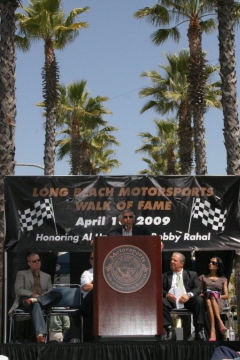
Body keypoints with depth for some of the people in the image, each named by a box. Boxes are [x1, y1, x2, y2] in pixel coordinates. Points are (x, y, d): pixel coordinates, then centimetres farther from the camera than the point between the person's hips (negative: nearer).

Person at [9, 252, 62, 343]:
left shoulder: (47, 276, 28)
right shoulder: (21, 274, 19)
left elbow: (51, 292, 14)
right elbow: (18, 290, 3)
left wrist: (39, 297, -9)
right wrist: (32, 294, -15)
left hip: (44, 300, 4)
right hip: (25, 299, -4)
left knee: (58, 294, -27)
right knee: (35, 305, -43)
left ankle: (32, 301, -45)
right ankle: (40, 335, -63)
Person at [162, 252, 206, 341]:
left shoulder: (192, 275, 19)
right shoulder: (165, 276, 21)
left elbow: (198, 288, 4)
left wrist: (189, 295, -18)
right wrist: (166, 294, -16)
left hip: (187, 300, 0)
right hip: (171, 300, 0)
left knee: (199, 300, -31)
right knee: (161, 302, -32)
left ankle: (199, 330, -24)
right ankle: (170, 330, -28)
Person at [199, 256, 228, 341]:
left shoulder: (223, 279, 22)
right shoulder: (203, 277, 24)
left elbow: (226, 295, 12)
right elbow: (200, 292, 12)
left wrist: (217, 296, -7)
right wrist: (202, 295, -11)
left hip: (219, 302, -1)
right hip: (206, 301, 1)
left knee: (211, 295, -39)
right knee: (209, 296, -38)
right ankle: (220, 323, -54)